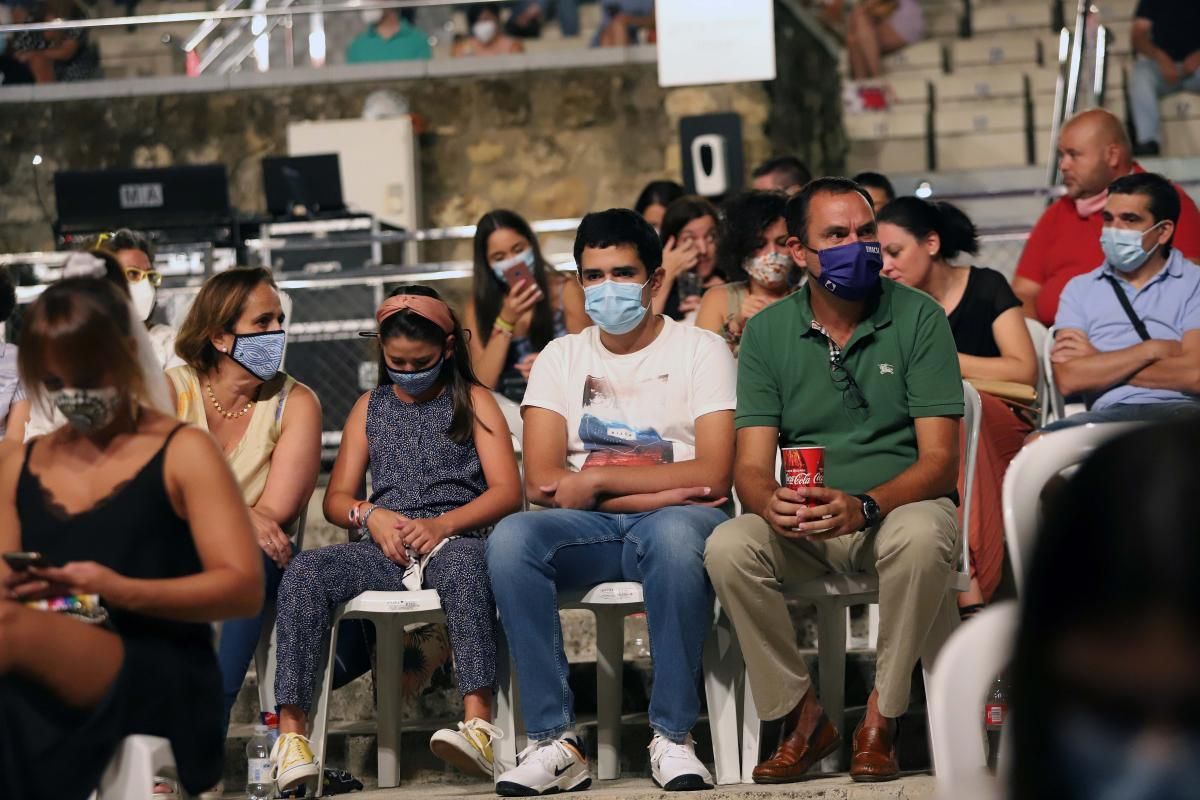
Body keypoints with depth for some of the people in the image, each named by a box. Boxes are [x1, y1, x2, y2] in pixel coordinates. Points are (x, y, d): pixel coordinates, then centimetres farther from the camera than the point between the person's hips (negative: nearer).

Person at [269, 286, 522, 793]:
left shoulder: (472, 401, 13)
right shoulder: (370, 408, 23)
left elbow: (507, 491, 2)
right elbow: (336, 498, 20)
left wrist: (441, 525, -15)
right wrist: (371, 515, -6)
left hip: (454, 539, -3)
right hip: (384, 549, 3)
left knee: (462, 564, -41)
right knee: (305, 572, -28)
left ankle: (479, 726, -52)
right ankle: (291, 729, -33)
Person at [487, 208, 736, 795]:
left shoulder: (701, 350, 6)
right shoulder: (561, 357, 14)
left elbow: (713, 474, -7)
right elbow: (540, 482, 1)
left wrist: (597, 480, -9)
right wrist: (657, 490, -11)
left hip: (674, 522, -2)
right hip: (588, 530, 3)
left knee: (678, 535, -39)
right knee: (510, 540, -30)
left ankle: (672, 736, -28)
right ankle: (554, 741, -28)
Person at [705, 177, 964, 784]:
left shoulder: (918, 318, -5)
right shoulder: (768, 332, 3)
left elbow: (939, 459, -11)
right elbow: (751, 465, -3)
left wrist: (864, 506, -31)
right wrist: (771, 503, -29)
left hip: (900, 505, -2)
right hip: (804, 529, 2)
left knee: (920, 535, -36)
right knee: (728, 547, -27)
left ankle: (881, 719, -16)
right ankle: (801, 718, -9)